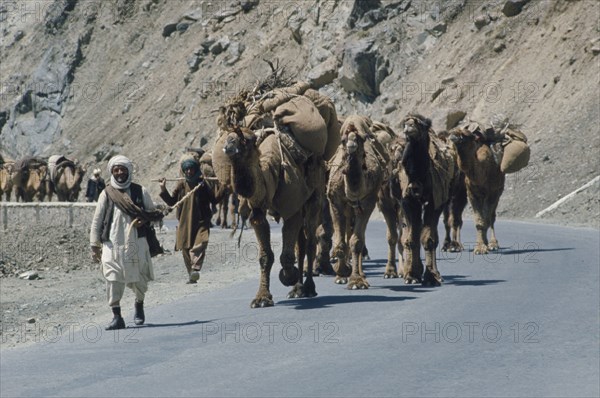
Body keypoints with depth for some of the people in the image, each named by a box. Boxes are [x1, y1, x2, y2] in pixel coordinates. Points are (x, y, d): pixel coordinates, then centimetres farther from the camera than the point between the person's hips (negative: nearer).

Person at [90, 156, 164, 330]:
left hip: (136, 243, 1)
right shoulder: (106, 194, 4)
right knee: (113, 281, -8)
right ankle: (117, 317, -1)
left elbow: (154, 212, 13)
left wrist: (144, 219, -10)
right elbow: (97, 221, 7)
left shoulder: (140, 192, 5)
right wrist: (95, 245, 3)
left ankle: (139, 305, 35)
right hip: (112, 244, -1)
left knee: (139, 279, 6)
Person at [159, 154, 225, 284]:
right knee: (186, 249, 7)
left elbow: (214, 200, 6)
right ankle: (191, 274, 19)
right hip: (185, 223, 3)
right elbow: (172, 202, 12)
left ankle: (195, 269, -37)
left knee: (200, 244, -25)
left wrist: (223, 190, -5)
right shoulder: (181, 185, 7)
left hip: (201, 221, -3)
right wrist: (163, 190, 1)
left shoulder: (202, 184, 2)